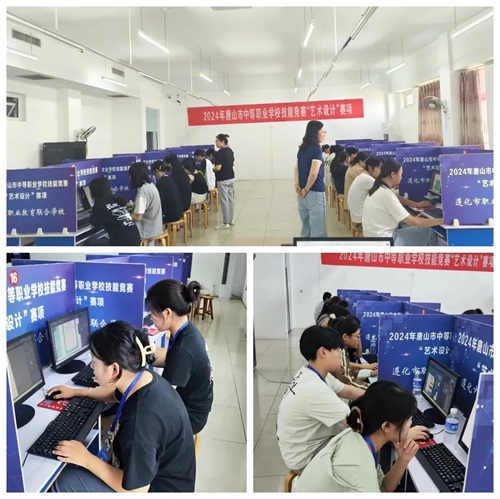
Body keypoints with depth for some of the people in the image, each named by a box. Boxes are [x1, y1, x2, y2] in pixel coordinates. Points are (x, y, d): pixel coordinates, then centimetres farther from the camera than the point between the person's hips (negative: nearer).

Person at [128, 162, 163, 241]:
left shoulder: (142, 191, -22)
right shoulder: (151, 185, 6)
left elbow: (137, 217, -21)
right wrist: (134, 205, 21)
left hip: (147, 231, -9)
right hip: (155, 228, 9)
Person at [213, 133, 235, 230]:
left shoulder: (219, 152, -19)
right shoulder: (230, 150, 8)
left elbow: (218, 168, -21)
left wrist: (211, 169, -3)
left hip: (223, 179, -9)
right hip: (231, 177, 9)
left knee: (224, 200, -4)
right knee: (230, 199, 15)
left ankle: (226, 223, -2)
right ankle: (231, 219, 23)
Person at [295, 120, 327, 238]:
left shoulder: (302, 148, 11)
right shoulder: (316, 149, -13)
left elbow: (297, 168, 10)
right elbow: (313, 174, -20)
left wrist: (297, 185, -1)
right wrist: (306, 190, -9)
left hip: (303, 193, 8)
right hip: (314, 193, -8)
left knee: (306, 227, 17)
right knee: (318, 229, -2)